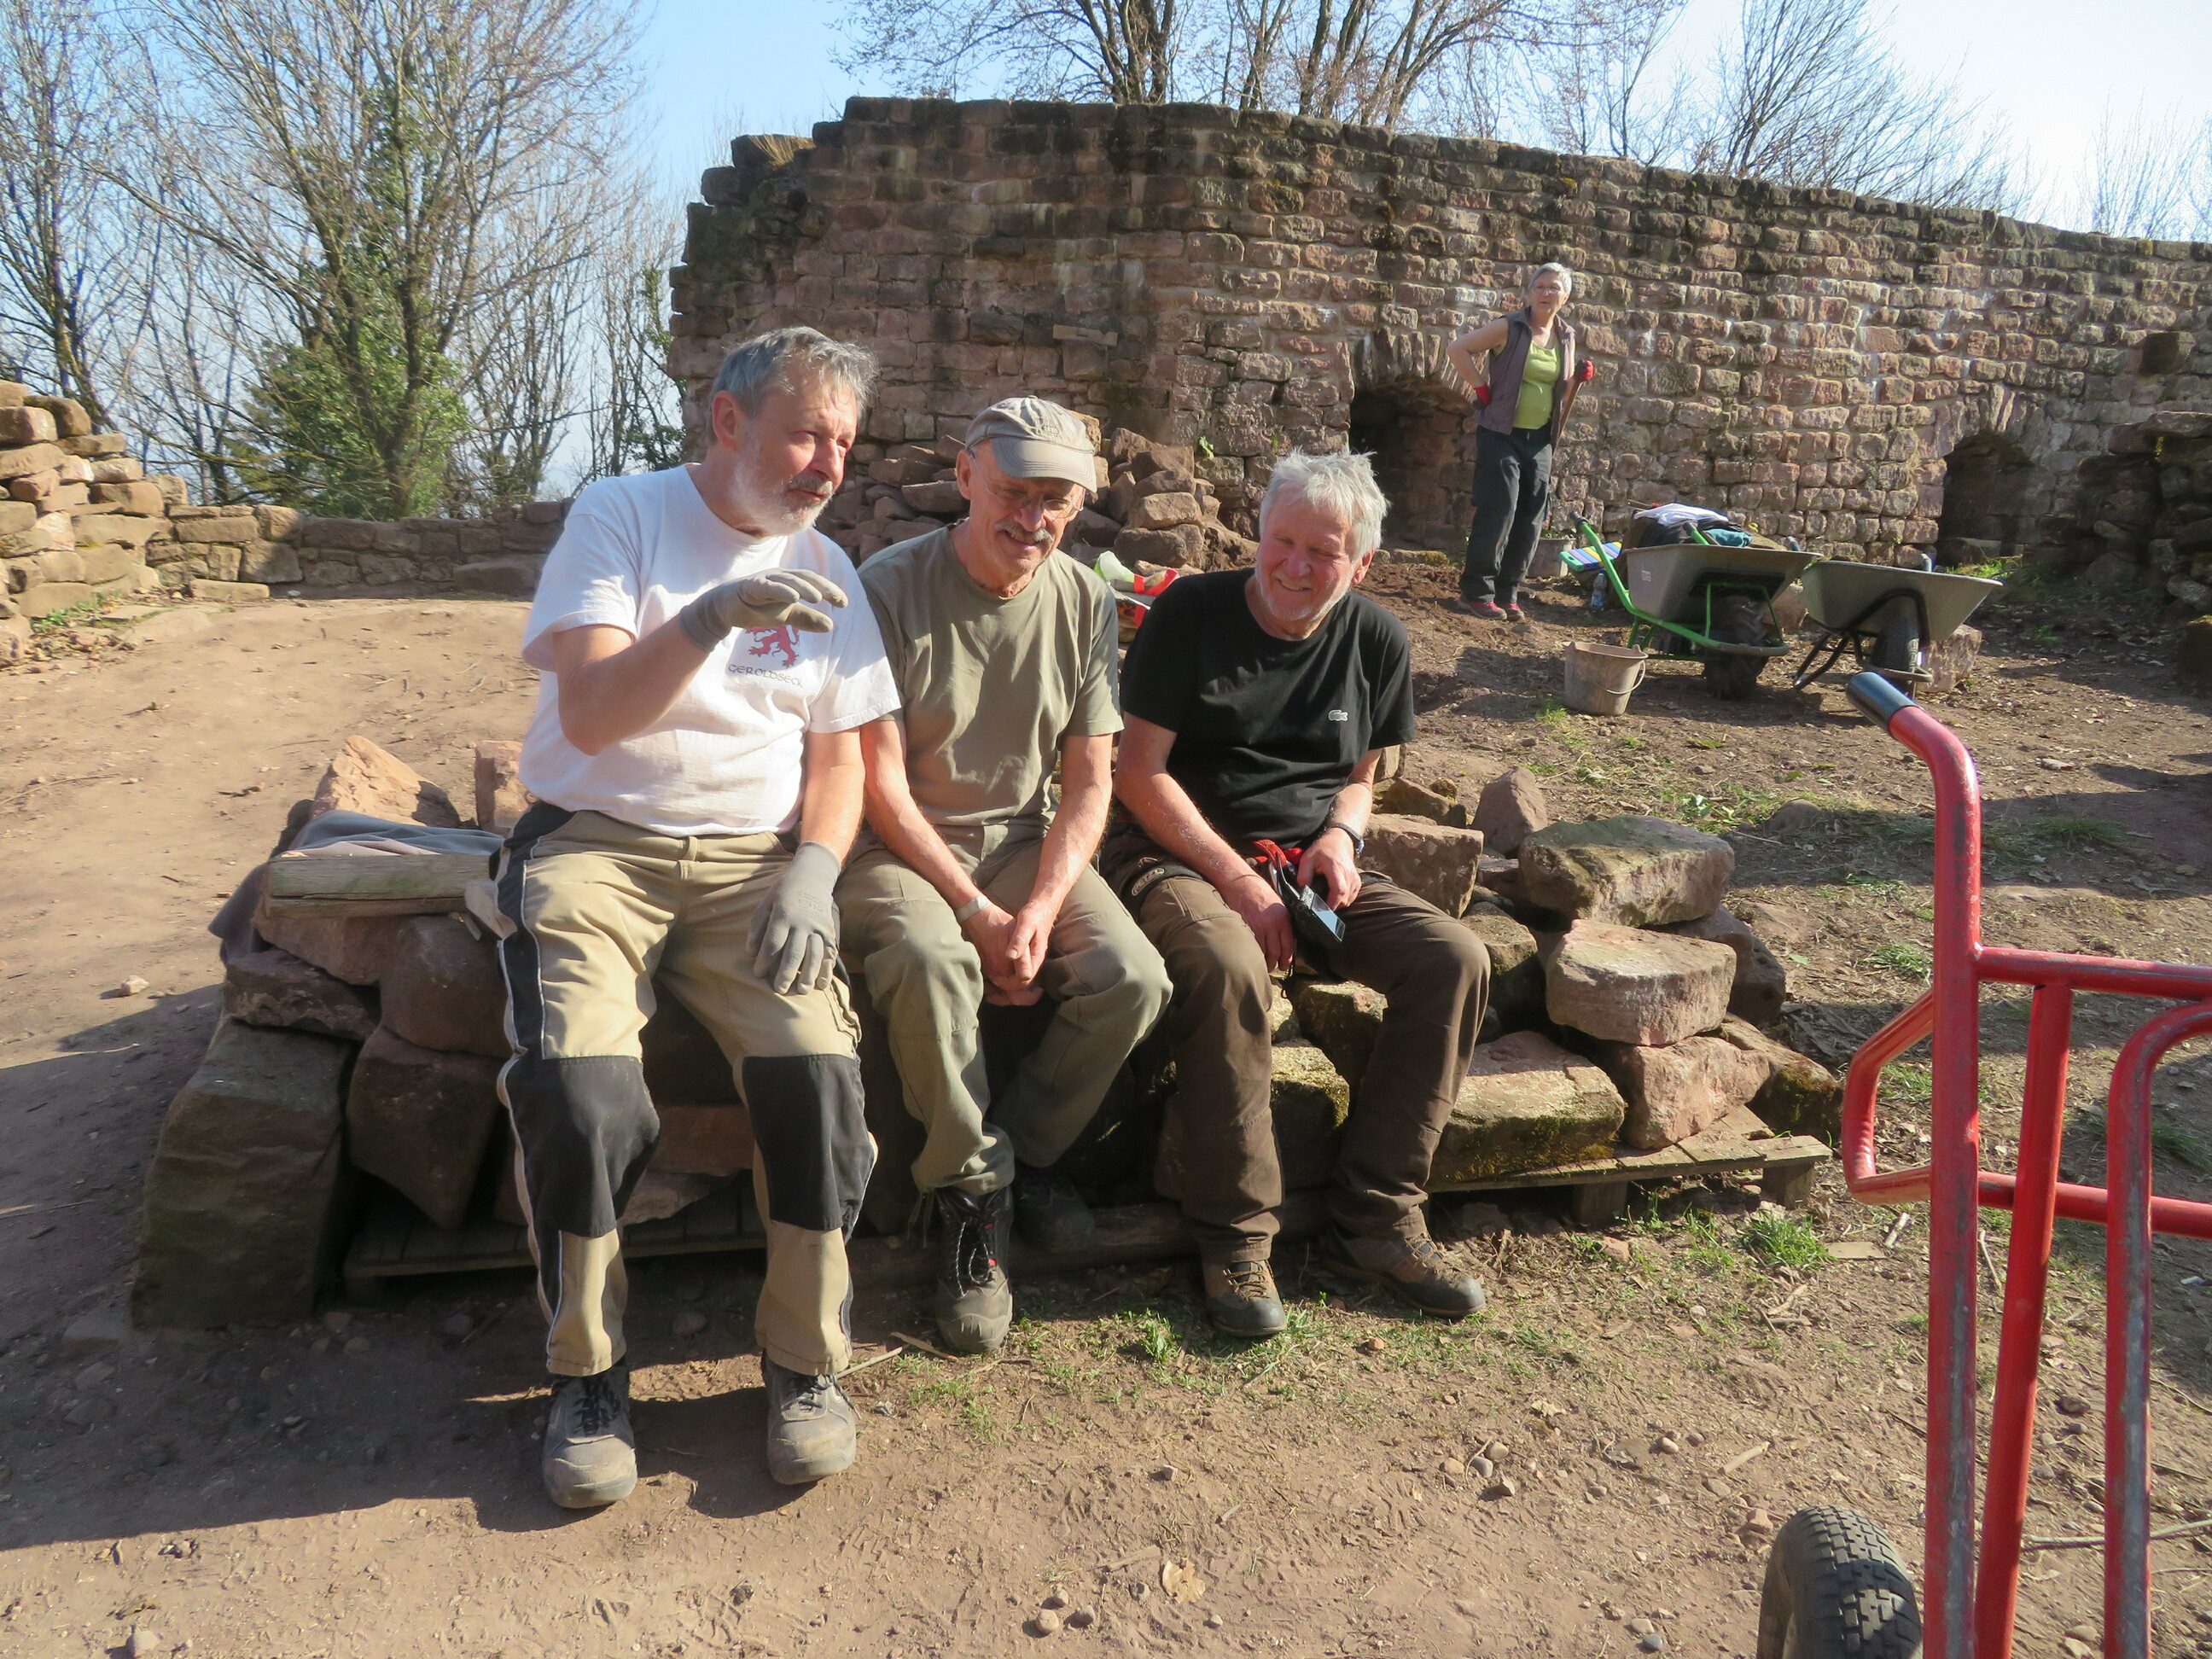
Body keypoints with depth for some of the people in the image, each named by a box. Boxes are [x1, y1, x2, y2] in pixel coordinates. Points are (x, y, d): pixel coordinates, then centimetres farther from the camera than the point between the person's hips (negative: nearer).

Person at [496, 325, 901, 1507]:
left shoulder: (824, 572, 13)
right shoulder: (619, 516, 1)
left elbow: (838, 758, 13)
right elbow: (589, 714, -12)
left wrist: (812, 874, -7)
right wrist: (712, 617, -28)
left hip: (751, 860, 3)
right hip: (595, 844, -2)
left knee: (818, 1073, -24)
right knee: (576, 1085, -27)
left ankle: (805, 1364, -2)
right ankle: (588, 1375, -3)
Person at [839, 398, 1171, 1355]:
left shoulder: (1085, 604, 2)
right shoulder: (889, 589, -11)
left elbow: (1089, 784, 2)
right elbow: (883, 787, -13)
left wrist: (1041, 910, -14)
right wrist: (979, 914, -19)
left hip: (1023, 841, 4)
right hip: (901, 845, -3)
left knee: (1131, 979, -21)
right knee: (930, 962, -35)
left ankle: (1024, 1154, 5)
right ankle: (969, 1196, -12)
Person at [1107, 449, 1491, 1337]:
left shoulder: (1375, 638, 8)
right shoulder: (1192, 611, -5)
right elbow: (1141, 772, -9)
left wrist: (1340, 835, -6)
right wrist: (1237, 880, -17)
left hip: (1311, 866, 5)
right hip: (1181, 852, -5)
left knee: (1454, 959, -18)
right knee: (1227, 967, -37)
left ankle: (1375, 1216, -8)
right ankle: (1236, 1233, -19)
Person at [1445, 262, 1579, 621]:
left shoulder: (1566, 337, 11)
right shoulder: (1509, 328, -6)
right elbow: (1458, 349, -9)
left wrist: (1579, 379, -1)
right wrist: (1482, 387, -11)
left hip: (1540, 440, 6)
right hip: (1501, 434, -6)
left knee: (1530, 519, 5)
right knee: (1498, 512, -10)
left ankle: (1507, 594, 14)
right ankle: (1477, 592, -2)